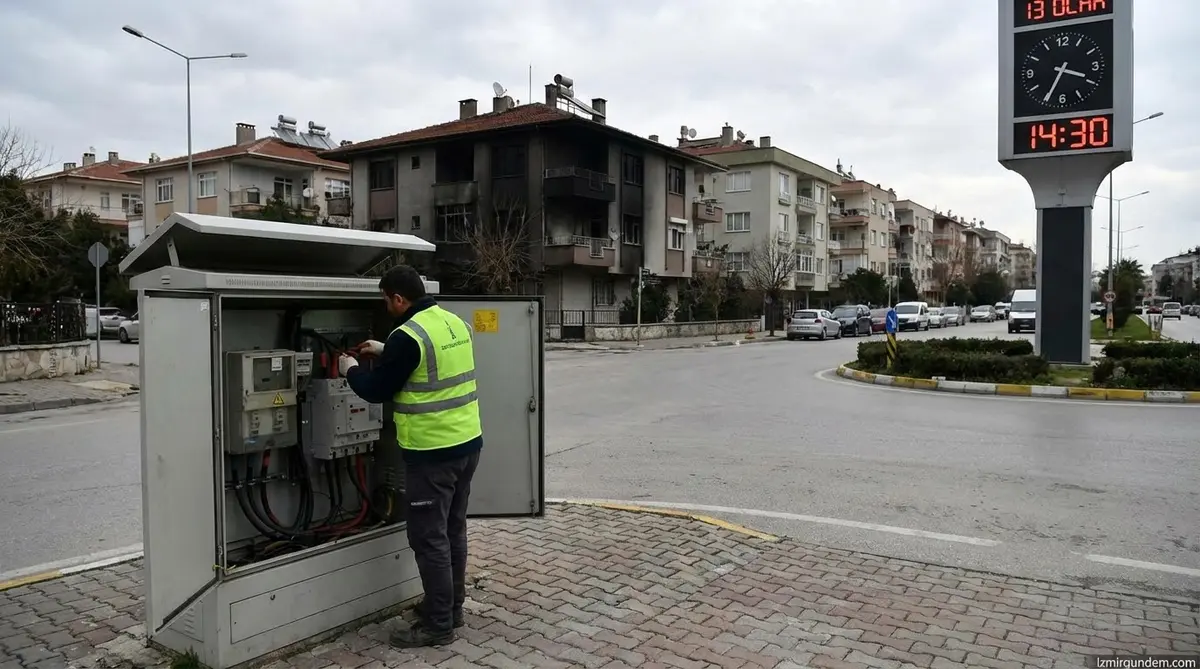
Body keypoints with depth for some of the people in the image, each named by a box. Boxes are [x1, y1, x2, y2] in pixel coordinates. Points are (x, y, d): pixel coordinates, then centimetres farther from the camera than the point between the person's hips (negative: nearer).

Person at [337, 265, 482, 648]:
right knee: (453, 530, 18)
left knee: (429, 538, 2)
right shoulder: (454, 322, 7)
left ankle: (438, 625, 12)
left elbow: (377, 390, -8)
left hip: (433, 452, -9)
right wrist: (385, 352, 28)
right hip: (468, 442, 9)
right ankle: (451, 607, 31)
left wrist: (352, 370, 11)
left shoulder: (408, 335, -18)